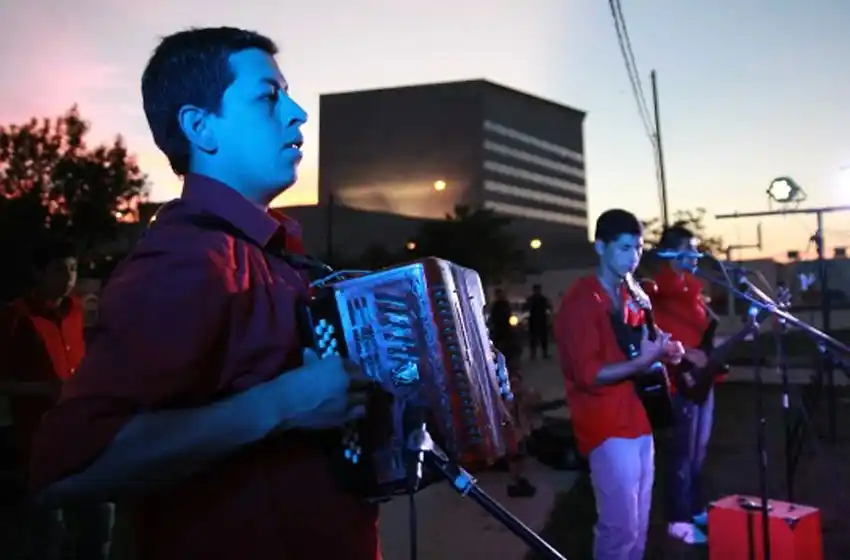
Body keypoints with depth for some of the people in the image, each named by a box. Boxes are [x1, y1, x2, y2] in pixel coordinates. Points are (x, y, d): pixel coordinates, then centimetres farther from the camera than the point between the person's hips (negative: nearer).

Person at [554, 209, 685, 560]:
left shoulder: (630, 296, 12)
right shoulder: (581, 301, -14)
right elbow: (588, 374, -20)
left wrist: (663, 349, 3)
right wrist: (642, 363, -26)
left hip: (638, 422, 9)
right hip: (608, 429, -9)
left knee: (639, 526, 17)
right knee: (620, 529, -4)